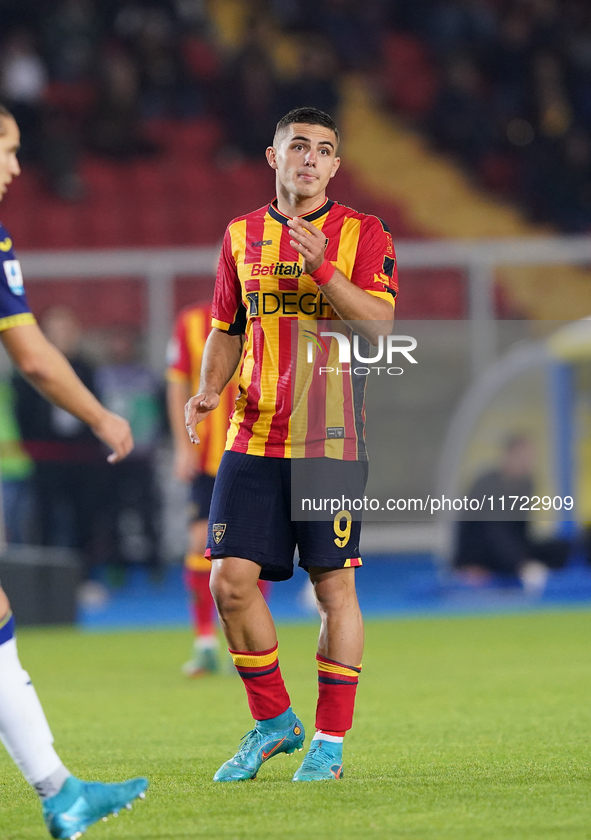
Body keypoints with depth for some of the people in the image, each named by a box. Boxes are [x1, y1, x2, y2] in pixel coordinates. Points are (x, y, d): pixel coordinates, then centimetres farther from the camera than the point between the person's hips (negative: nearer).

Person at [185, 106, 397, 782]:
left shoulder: (363, 235, 1)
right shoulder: (242, 236, 12)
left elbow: (376, 326, -12)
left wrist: (322, 266, -23)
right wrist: (208, 391, 4)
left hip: (331, 439, -3)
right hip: (253, 436, 3)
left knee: (334, 586, -2)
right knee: (231, 579, -4)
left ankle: (329, 742, 8)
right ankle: (273, 723, 13)